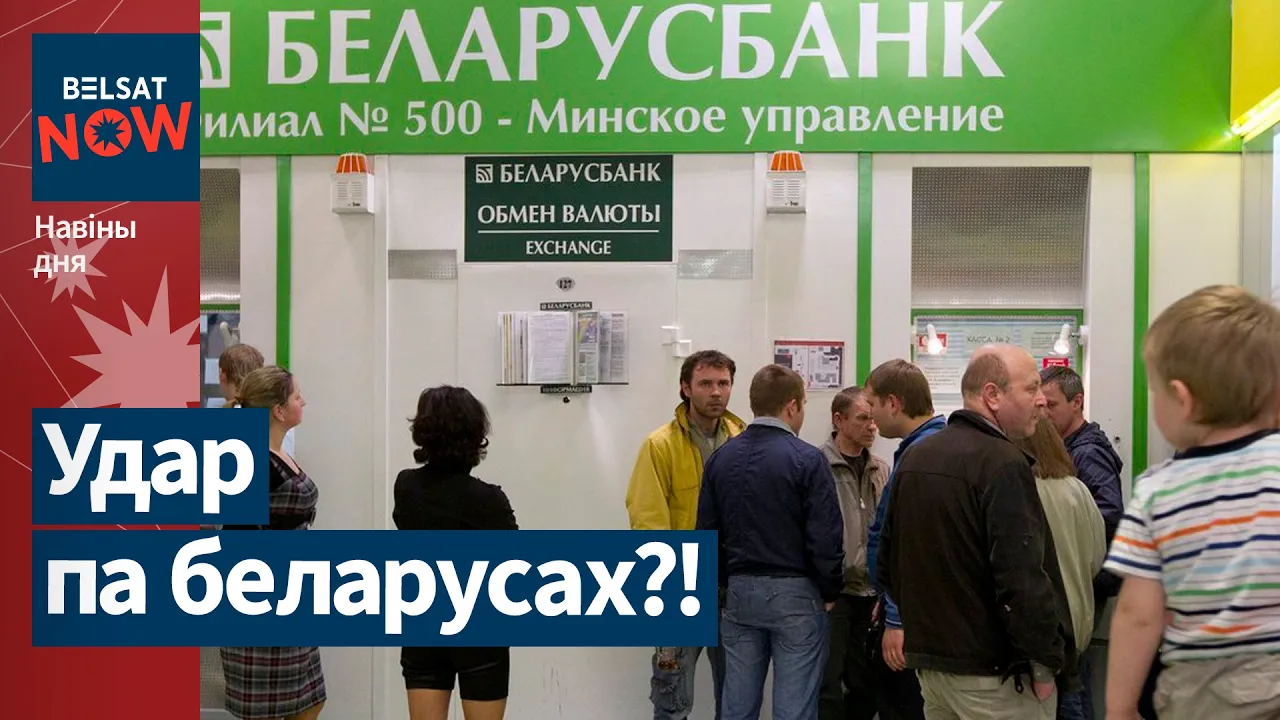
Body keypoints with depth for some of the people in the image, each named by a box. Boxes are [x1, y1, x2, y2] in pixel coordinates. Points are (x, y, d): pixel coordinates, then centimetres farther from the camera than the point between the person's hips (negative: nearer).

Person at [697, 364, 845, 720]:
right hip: (795, 594, -5)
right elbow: (825, 538, -13)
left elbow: (707, 532, 6)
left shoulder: (721, 458, 4)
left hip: (739, 592, 5)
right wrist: (830, 591, 1)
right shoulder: (807, 459, -12)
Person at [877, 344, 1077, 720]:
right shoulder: (1002, 463, -18)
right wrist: (1046, 662, -13)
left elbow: (887, 562, 13)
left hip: (928, 660, 8)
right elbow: (1022, 579, -24)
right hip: (995, 674, -8)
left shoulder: (915, 456, 8)